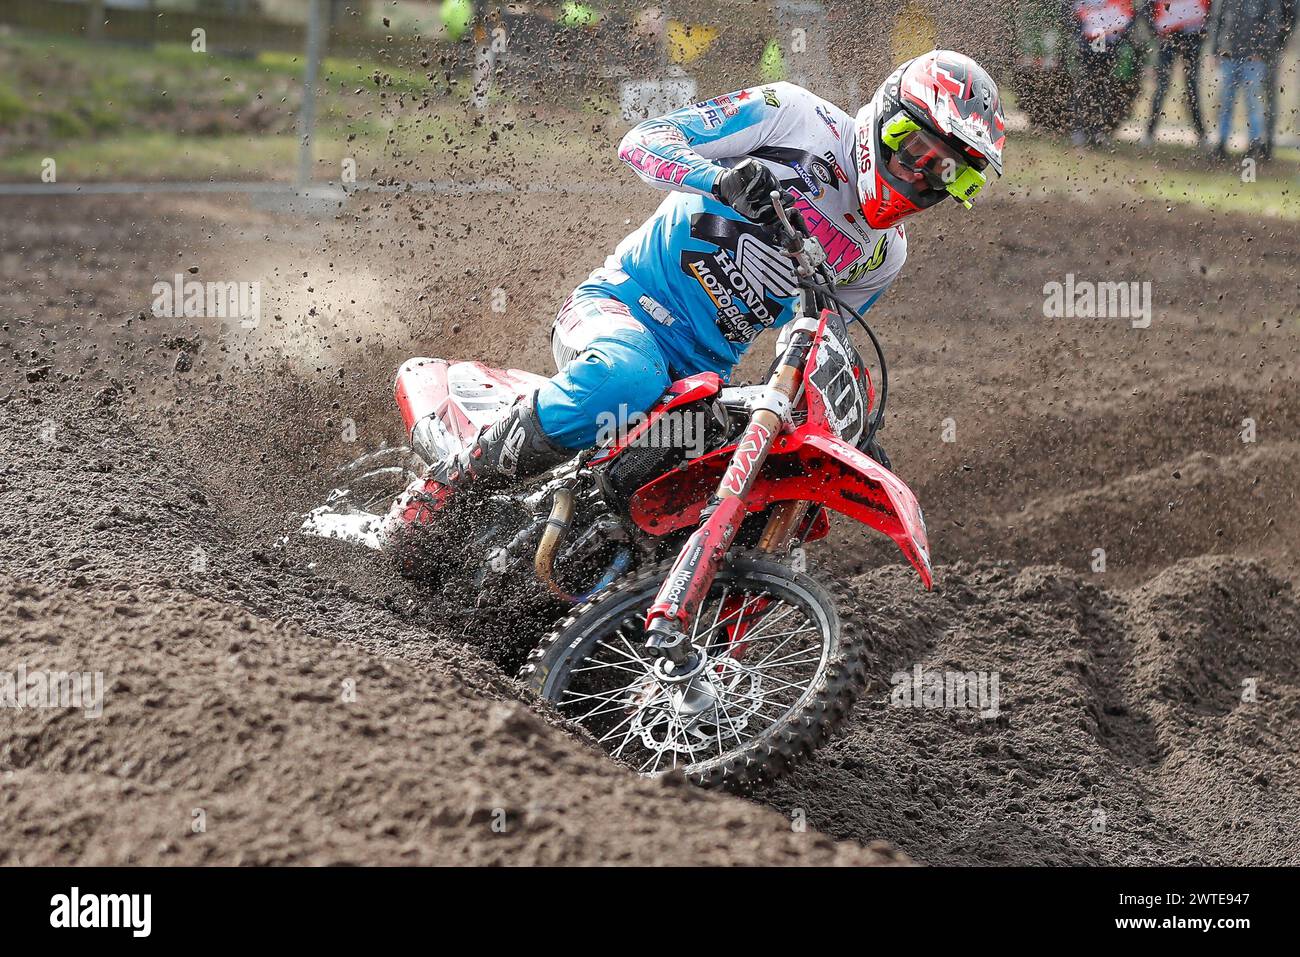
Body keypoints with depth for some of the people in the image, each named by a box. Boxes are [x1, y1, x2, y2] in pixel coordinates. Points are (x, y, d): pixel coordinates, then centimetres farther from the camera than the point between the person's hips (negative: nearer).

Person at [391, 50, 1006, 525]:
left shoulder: (884, 252, 12)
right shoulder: (797, 116, -5)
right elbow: (642, 140, -10)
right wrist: (722, 178, -30)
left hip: (705, 373, 6)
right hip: (625, 302, -6)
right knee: (626, 378, -41)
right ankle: (455, 481, -21)